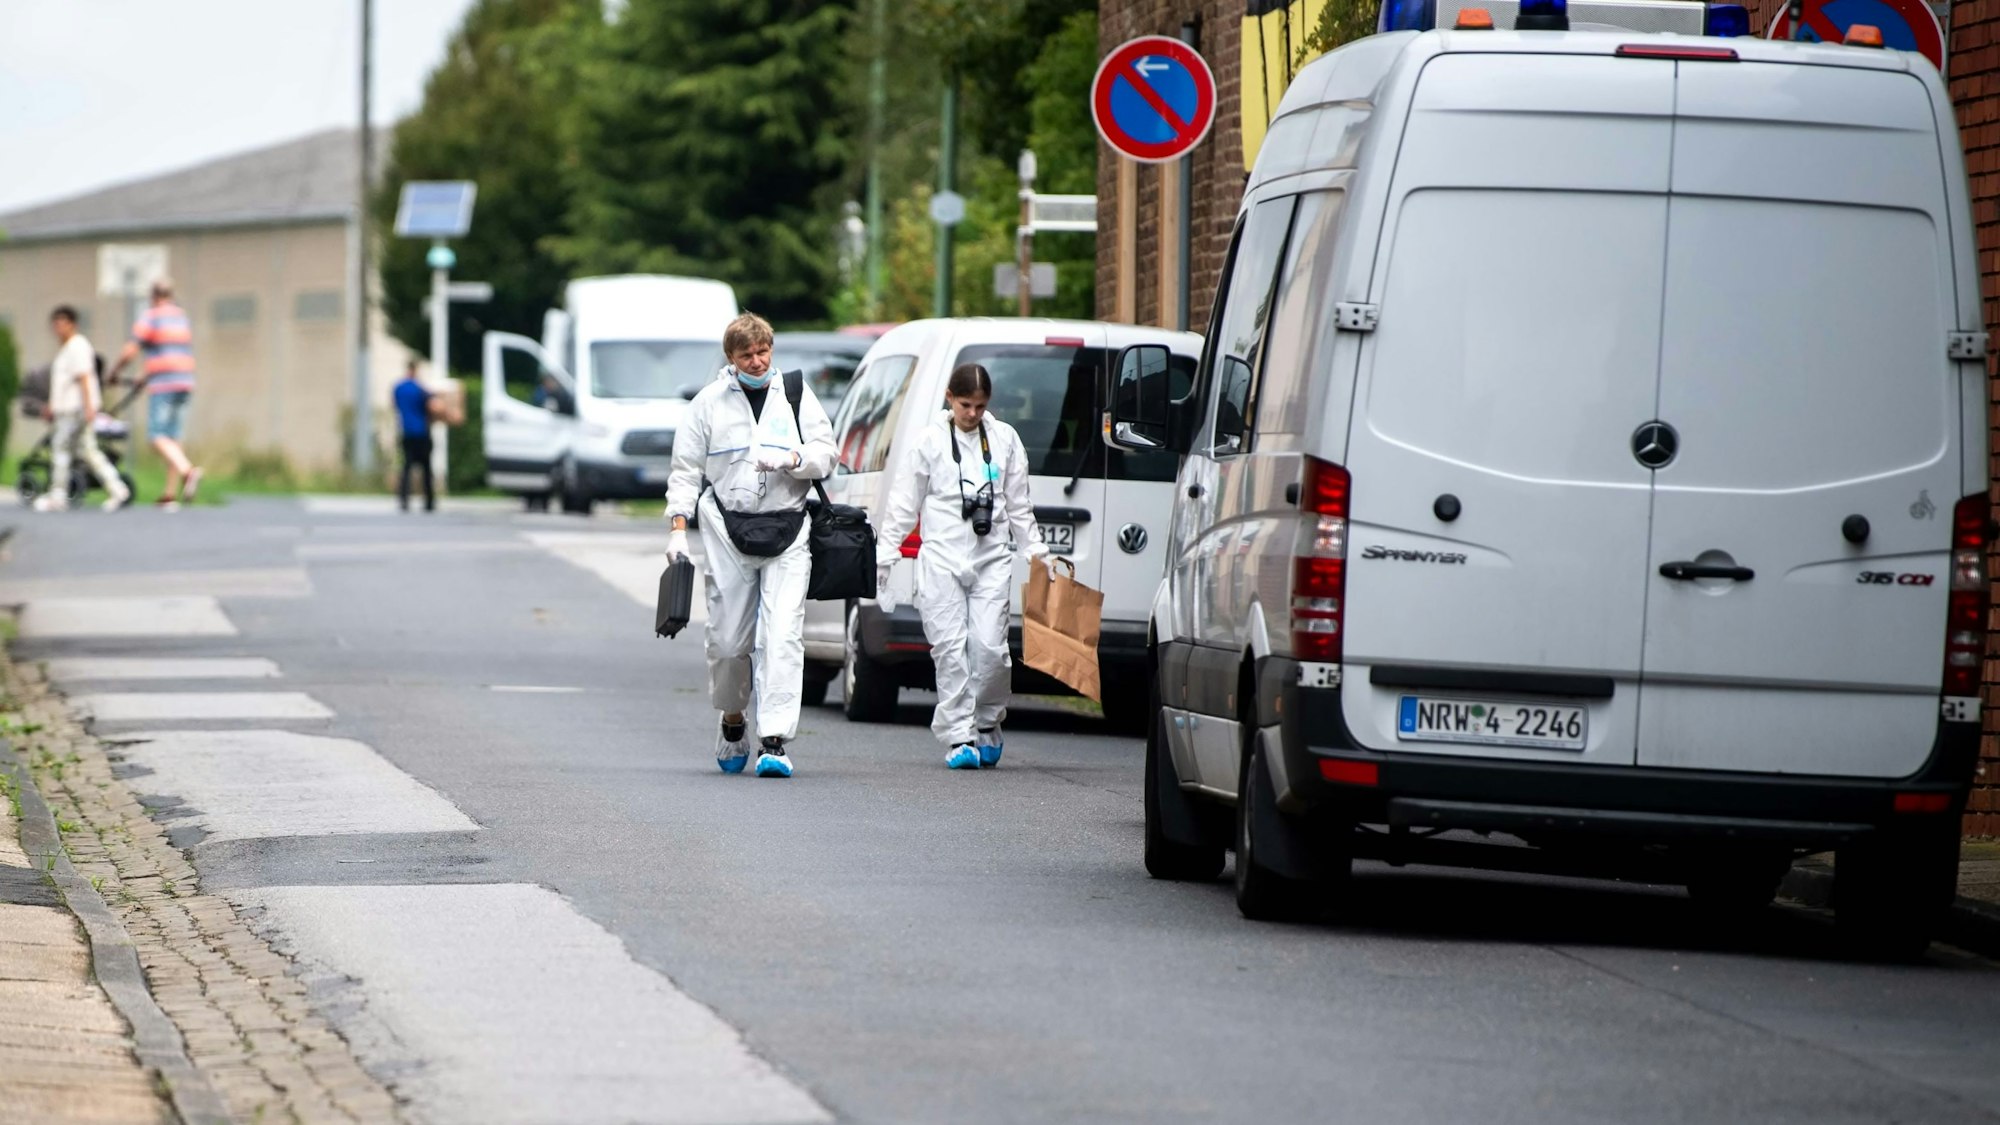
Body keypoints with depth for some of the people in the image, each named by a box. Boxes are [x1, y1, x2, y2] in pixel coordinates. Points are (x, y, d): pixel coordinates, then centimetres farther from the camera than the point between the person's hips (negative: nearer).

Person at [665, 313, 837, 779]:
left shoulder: (796, 396, 9)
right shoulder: (709, 403, 7)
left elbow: (826, 456, 8)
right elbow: (686, 469, 8)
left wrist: (792, 460, -13)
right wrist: (678, 527, -1)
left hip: (787, 531, 0)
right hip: (728, 529, 0)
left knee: (782, 636, -11)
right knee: (728, 639, 4)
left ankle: (775, 741, -15)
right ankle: (733, 722, 30)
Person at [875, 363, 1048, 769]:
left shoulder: (1004, 439, 10)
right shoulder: (931, 440, 5)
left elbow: (1018, 505, 17)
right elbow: (905, 504, 8)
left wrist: (1035, 550, 12)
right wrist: (884, 553, 4)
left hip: (992, 558, 1)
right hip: (942, 559, -1)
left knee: (990, 646, -9)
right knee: (951, 647, -7)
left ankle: (987, 724, 12)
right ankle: (959, 737, -4)